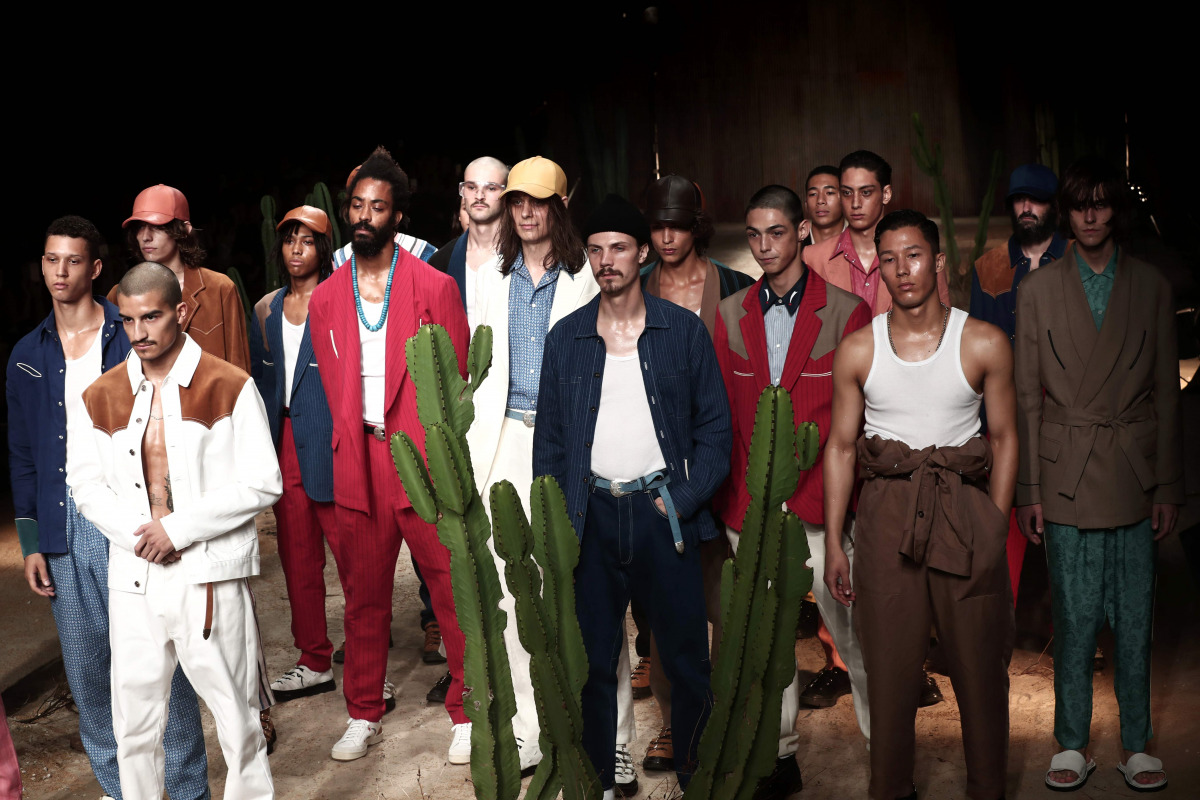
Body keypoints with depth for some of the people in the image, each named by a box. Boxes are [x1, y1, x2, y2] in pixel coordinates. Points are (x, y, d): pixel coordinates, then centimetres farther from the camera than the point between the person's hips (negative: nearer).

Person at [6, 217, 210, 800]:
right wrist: (30, 540, 8)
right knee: (86, 671, 9)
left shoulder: (131, 338, 0)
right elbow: (22, 453, 14)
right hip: (64, 529, 4)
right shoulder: (28, 355, 12)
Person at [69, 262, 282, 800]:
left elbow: (261, 483, -8)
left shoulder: (230, 387, -3)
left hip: (211, 574, -3)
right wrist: (136, 534, -7)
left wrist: (177, 528, -12)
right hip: (133, 575, 4)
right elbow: (85, 482, 10)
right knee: (134, 719, 10)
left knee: (235, 710, 4)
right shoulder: (102, 396, 9)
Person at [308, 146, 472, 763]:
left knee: (453, 591, 0)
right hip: (357, 467, 3)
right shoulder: (325, 299, 11)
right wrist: (355, 450, 6)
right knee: (363, 595, 11)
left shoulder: (435, 287, 2)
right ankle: (364, 715, 24)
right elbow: (333, 389, 15)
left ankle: (468, 715, 14)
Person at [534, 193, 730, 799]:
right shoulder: (565, 338, 7)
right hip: (592, 513, 2)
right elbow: (549, 438, 9)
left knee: (687, 656, 3)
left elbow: (714, 425, 3)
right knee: (594, 659, 8)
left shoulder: (684, 331, 2)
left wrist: (685, 498, -9)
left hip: (662, 509, -1)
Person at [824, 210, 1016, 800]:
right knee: (889, 667, 6)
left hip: (966, 512, 0)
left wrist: (994, 529, -1)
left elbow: (1004, 439, 5)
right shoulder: (857, 351, 2)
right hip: (885, 515, 1)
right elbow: (840, 447, 6)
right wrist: (833, 545, 4)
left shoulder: (984, 343, 0)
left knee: (980, 666, 7)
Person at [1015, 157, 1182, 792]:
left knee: (1135, 621, 6)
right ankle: (1073, 746, 17)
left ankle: (1136, 746, 20)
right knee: (1074, 619, 3)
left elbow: (1166, 393, 7)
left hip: (1134, 477, 1)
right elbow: (1027, 397, 4)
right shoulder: (1038, 289, 6)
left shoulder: (1151, 286, 7)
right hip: (1067, 476, -1)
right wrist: (1028, 489, 0)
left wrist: (1168, 486, 3)